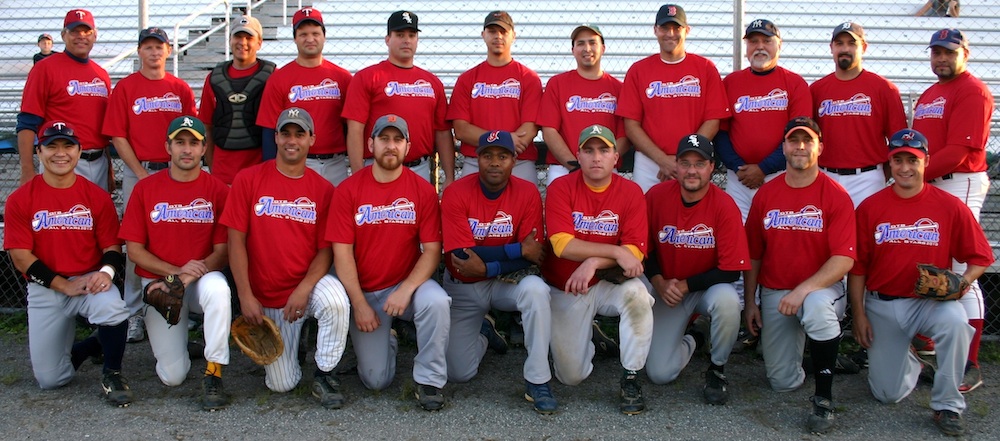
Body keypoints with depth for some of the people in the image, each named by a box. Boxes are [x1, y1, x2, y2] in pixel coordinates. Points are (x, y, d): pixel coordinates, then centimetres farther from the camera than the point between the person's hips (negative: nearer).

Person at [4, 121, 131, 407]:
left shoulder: (97, 197, 0)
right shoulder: (20, 200, -2)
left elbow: (112, 246, 0)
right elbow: (21, 257, -6)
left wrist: (107, 271, -23)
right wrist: (64, 285, -16)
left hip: (91, 281, 0)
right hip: (45, 289, 1)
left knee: (112, 307, -37)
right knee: (49, 379, -5)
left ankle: (112, 374, -9)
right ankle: (92, 345, 28)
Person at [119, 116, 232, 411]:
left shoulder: (218, 190, -4)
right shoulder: (145, 189, 0)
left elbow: (223, 251, -6)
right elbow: (134, 250, -2)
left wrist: (193, 274, -23)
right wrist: (176, 271, -16)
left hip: (202, 279, -1)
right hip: (158, 281, 1)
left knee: (218, 288, -40)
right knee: (173, 375, -8)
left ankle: (213, 374, -24)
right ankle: (176, 341, 29)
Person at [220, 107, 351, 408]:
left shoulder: (323, 189, -2)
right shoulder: (248, 179, -3)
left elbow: (326, 248, -5)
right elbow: (236, 240, -5)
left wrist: (304, 289, -20)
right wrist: (245, 296, -12)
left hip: (309, 283, 0)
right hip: (266, 297, 0)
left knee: (336, 301, -37)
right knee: (282, 384, -2)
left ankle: (325, 375, -12)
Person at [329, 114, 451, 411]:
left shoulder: (423, 190, -5)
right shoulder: (349, 190, -6)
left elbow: (432, 250, -9)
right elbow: (342, 251, -8)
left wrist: (406, 290, -23)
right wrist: (359, 303, -13)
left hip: (408, 285, 0)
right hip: (364, 292, 0)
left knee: (437, 302, -35)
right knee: (376, 380, -4)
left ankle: (429, 381, -14)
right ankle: (386, 340, 32)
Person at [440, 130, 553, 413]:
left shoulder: (528, 193, -12)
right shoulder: (456, 194, -16)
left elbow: (533, 257, -15)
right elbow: (463, 255, -22)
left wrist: (487, 267, -27)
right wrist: (518, 249, -22)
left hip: (506, 283, 0)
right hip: (463, 288, 0)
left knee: (536, 289, -35)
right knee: (459, 373, -6)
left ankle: (537, 382, -21)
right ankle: (482, 334, 30)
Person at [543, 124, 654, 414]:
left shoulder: (631, 192, -7)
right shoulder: (560, 189, -11)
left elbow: (636, 251, -14)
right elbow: (563, 245, -22)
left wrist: (594, 262, -29)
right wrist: (616, 252, -25)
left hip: (609, 284, 1)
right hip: (565, 291, 0)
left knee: (637, 293, -34)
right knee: (572, 376, -4)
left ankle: (631, 379, -15)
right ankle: (586, 337, 33)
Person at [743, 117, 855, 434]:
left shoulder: (836, 196, -8)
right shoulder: (765, 194, 2)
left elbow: (844, 259, -16)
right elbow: (753, 255, 8)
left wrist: (804, 290, -27)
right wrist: (749, 302, 5)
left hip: (821, 288, -3)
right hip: (774, 293, 3)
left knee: (818, 308, -41)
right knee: (783, 382, 0)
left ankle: (824, 398, -23)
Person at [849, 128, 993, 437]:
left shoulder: (950, 206, -5)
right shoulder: (870, 208, -4)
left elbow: (980, 257, 2)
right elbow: (857, 267, 0)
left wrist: (962, 282, -17)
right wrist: (858, 315, -4)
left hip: (931, 302, -1)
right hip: (882, 305, 1)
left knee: (956, 322, -37)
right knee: (887, 393, 1)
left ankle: (947, 406, -15)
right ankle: (910, 361, 40)